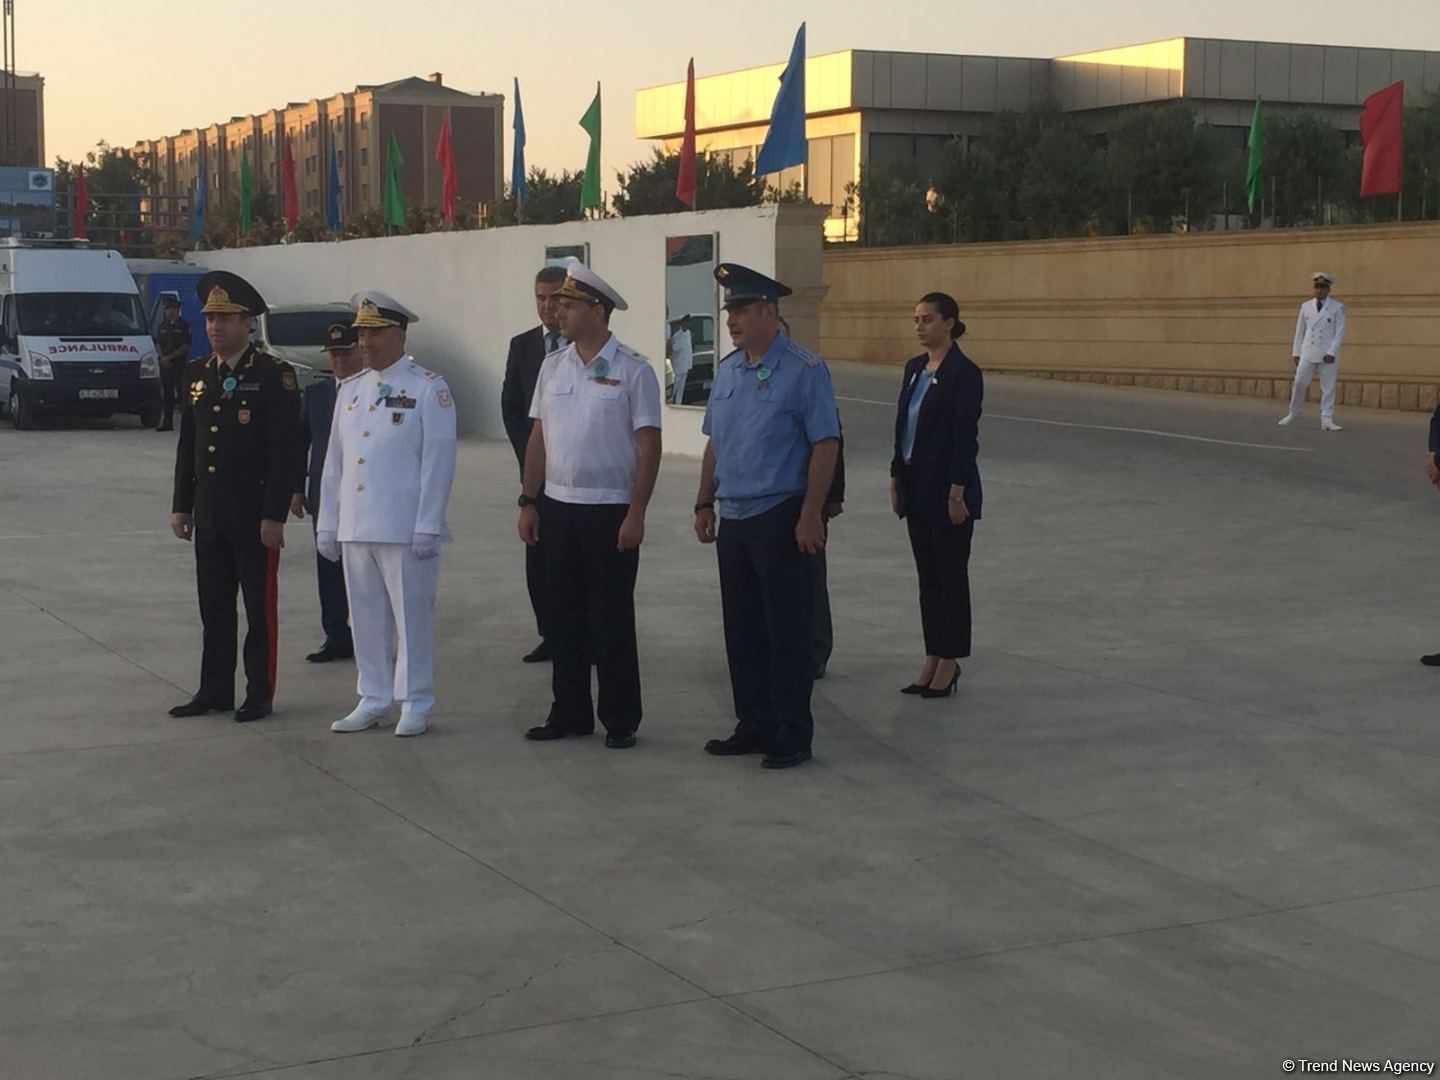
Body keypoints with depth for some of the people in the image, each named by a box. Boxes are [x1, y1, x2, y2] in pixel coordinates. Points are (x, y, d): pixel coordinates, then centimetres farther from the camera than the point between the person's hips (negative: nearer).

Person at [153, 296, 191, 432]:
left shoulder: (184, 326, -3)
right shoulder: (163, 326, 16)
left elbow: (185, 347, -9)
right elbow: (158, 344, 15)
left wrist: (169, 357, -13)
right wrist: (162, 357, -4)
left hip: (178, 363, -6)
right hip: (165, 364, 6)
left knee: (181, 392, -8)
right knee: (167, 394, 7)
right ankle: (167, 422, 11)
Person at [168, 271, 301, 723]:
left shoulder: (274, 376, -9)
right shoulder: (196, 375, 11)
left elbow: (285, 450, -12)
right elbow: (186, 445, 16)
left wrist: (274, 515, -15)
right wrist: (181, 506, 12)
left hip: (254, 512, -6)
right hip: (208, 513, 6)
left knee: (260, 606, 3)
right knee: (214, 606, 12)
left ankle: (259, 694, 11)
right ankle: (215, 691, 20)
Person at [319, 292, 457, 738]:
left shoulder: (429, 389, -4)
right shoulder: (350, 389, 14)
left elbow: (438, 463, -8)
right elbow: (334, 461, 16)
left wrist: (427, 527, -13)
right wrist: (327, 524, 12)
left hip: (405, 529, -6)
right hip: (355, 528, 6)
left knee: (412, 616, 0)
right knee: (365, 617, 11)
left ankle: (416, 703, 9)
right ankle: (373, 700, 21)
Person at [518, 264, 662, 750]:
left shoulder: (633, 371, -7)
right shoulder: (552, 366, 9)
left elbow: (649, 447, -9)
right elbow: (538, 437, 13)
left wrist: (636, 514, -14)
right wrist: (529, 501, 8)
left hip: (611, 511, -5)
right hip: (558, 508, 5)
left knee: (612, 619, 1)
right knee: (565, 615, 10)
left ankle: (620, 720, 11)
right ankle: (570, 713, 21)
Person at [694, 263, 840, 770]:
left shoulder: (804, 371, -9)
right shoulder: (727, 370, 12)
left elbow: (825, 445, -13)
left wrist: (811, 514, -17)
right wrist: (705, 504, 16)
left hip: (780, 519, -7)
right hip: (733, 519, 7)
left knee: (788, 633, -1)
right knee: (742, 632, 12)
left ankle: (792, 737, 8)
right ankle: (754, 727, 23)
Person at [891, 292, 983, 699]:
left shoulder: (964, 373, -14)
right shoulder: (914, 368, 11)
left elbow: (966, 437, -16)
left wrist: (957, 492, -19)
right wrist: (896, 477, 13)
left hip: (946, 486, -8)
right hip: (916, 483, 8)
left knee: (950, 574, 1)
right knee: (927, 575, 12)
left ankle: (950, 662, 9)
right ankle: (933, 658, 19)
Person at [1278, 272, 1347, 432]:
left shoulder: (1337, 308, 0)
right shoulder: (1306, 306, 10)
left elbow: (1340, 332, -4)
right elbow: (1300, 331, 14)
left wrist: (1332, 353, -13)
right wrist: (1296, 352, 10)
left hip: (1328, 355, -2)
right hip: (1308, 353, 2)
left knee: (1328, 389, -1)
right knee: (1299, 383, -1)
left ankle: (1327, 421, 3)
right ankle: (1293, 413, 16)